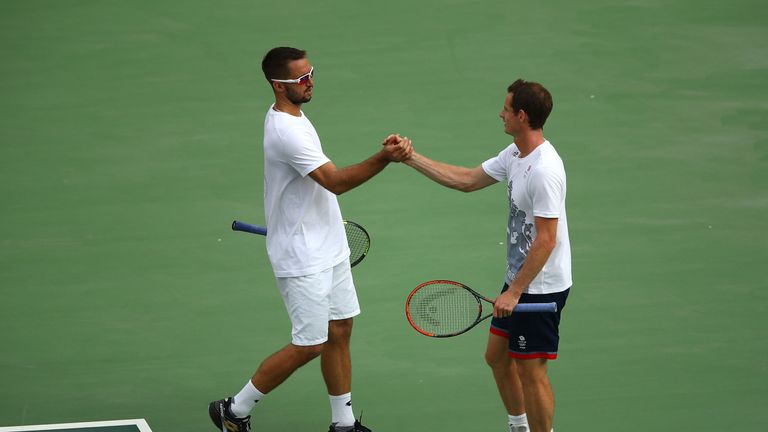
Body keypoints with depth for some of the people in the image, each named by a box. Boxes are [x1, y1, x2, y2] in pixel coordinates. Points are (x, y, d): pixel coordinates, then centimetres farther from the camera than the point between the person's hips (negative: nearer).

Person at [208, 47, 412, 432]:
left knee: (340, 331, 12)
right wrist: (383, 158, -38)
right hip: (303, 260, -10)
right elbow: (335, 181, -28)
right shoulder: (286, 132, -25)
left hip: (329, 251, 10)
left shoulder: (292, 116, 8)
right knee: (310, 345, -4)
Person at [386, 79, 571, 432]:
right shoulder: (515, 155, 6)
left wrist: (514, 292, -24)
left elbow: (546, 241, -27)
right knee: (497, 356, 20)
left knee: (531, 372, -2)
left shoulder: (543, 170, -26)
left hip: (540, 288, -10)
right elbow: (467, 180, 16)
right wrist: (411, 158, 12)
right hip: (519, 280, 10)